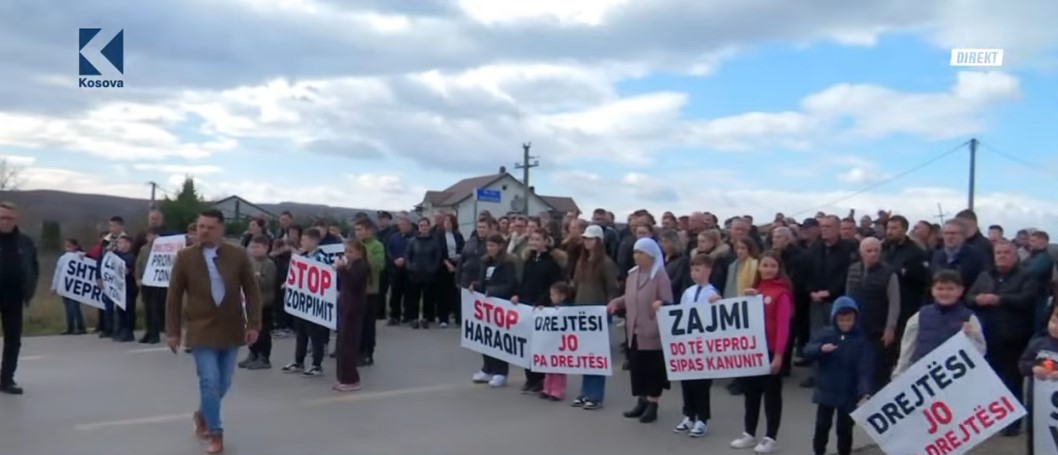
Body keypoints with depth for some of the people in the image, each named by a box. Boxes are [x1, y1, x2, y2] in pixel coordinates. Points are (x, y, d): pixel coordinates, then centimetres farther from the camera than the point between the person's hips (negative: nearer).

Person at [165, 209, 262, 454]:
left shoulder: (238, 255, -2)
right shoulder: (185, 257, -4)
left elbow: (252, 291, 1)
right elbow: (174, 296, 1)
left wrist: (253, 324, -4)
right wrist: (173, 331, 0)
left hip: (231, 329, 2)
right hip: (201, 330, -2)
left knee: (223, 383, 13)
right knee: (209, 382, -7)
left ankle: (202, 414, 41)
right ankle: (215, 433, 8)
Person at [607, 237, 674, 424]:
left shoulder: (660, 275, -10)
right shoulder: (632, 274, 12)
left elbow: (668, 302, -15)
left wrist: (661, 304, -36)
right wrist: (615, 303, 4)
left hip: (652, 332, -7)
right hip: (634, 330, 7)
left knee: (653, 368, 1)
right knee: (636, 366, 11)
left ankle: (652, 404, 11)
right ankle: (641, 401, 23)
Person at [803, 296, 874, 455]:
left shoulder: (862, 340, -9)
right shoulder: (825, 334, -3)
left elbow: (866, 370, -15)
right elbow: (807, 350, -9)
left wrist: (865, 393, -27)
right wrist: (820, 348, -31)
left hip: (849, 395, -2)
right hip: (825, 391, 2)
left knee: (844, 429, 9)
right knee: (822, 426, 12)